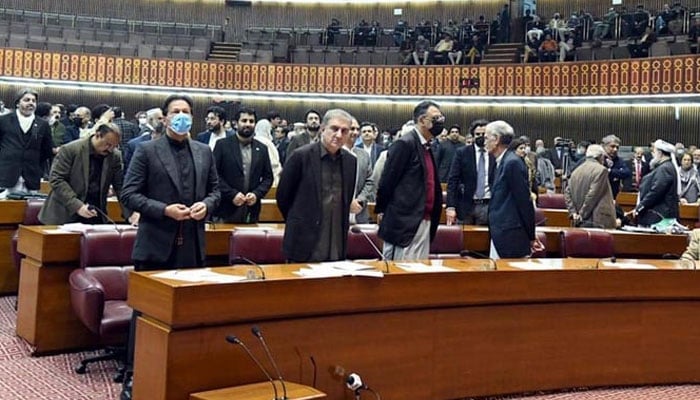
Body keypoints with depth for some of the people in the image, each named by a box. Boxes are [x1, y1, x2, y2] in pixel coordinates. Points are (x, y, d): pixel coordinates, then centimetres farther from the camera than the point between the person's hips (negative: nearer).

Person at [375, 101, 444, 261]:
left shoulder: (426, 146, 15)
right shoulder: (405, 144, -13)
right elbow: (387, 180, -12)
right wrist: (381, 210, -6)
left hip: (424, 221, 9)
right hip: (405, 221, -9)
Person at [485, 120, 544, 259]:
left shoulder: (513, 162, -15)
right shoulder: (503, 162, 14)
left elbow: (524, 201, -15)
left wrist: (531, 237, -9)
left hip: (511, 237, -9)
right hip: (501, 236, 9)